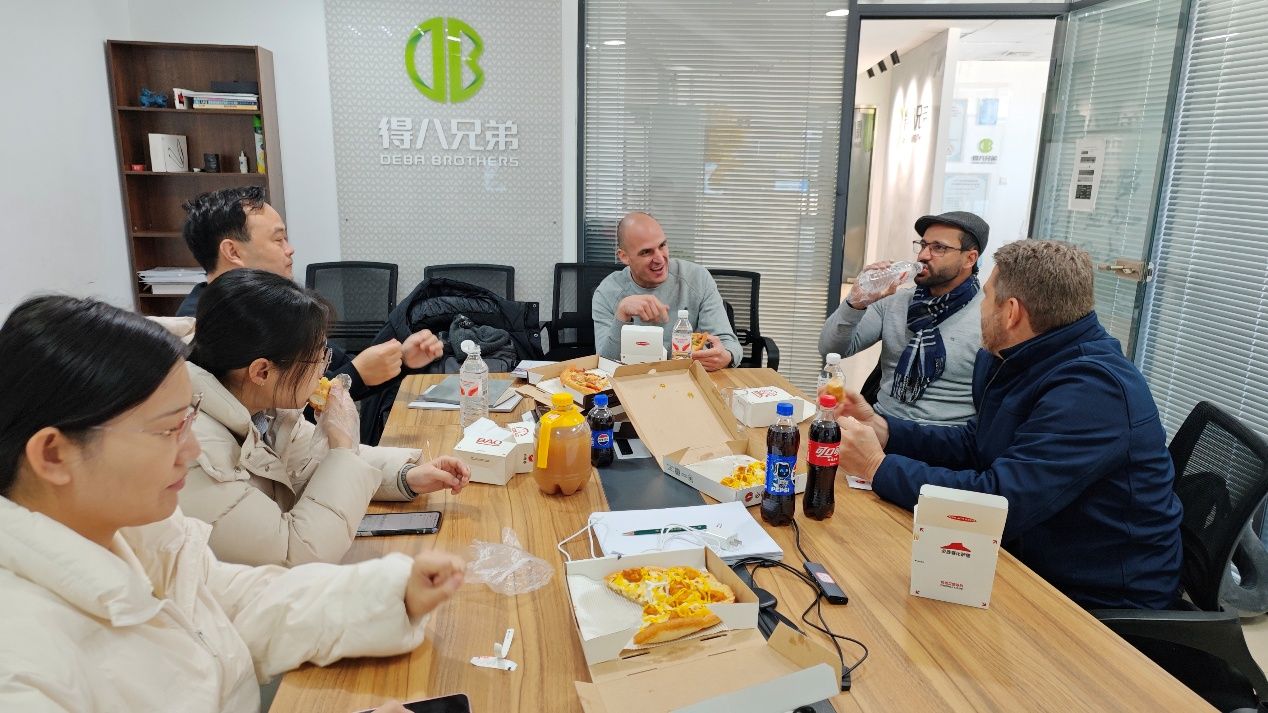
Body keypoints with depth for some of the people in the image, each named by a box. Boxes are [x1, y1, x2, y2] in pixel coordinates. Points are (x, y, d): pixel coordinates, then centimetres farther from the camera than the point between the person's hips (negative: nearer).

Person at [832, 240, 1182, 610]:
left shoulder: (1092, 389, -28)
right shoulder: (1035, 363, 3)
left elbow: (996, 501, -32)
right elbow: (972, 444, 10)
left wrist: (879, 467, -23)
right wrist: (882, 428, -2)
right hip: (1034, 558, 8)